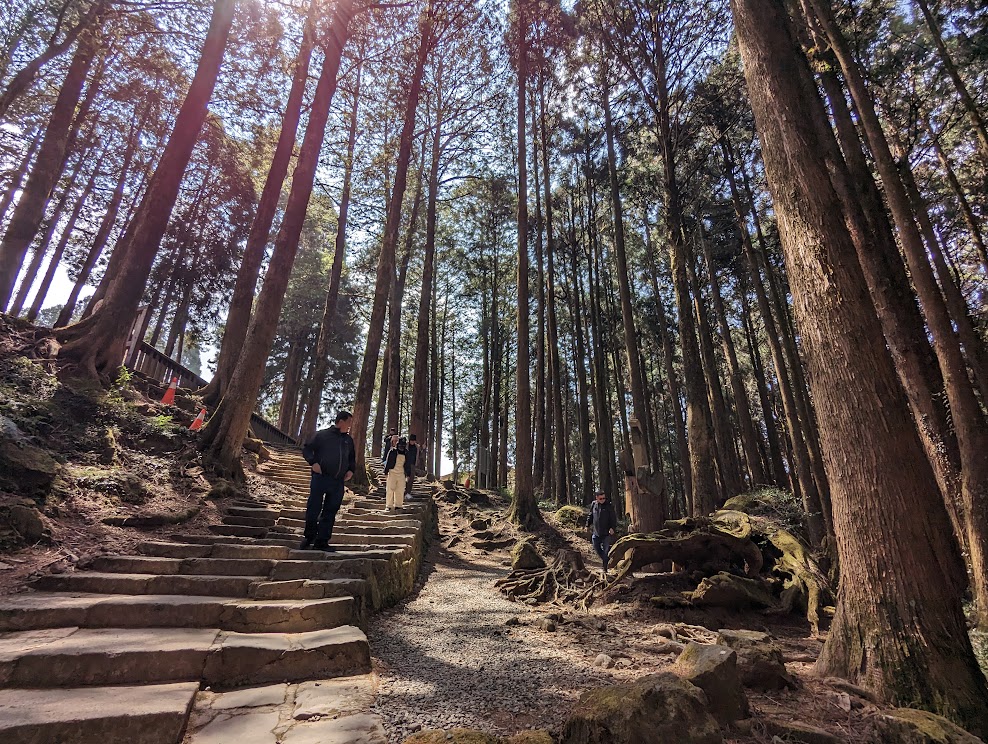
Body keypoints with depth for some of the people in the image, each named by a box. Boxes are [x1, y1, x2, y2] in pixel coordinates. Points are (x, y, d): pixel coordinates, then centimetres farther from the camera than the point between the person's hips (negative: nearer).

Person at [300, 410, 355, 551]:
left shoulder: (348, 440, 15)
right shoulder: (322, 434, 1)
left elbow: (352, 458, 25)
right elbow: (306, 449, 2)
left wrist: (351, 470, 8)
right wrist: (313, 462, -13)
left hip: (338, 482, 4)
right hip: (320, 478, -4)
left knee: (330, 512, 7)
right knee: (313, 509, 0)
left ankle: (322, 541, 17)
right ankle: (309, 538, 20)